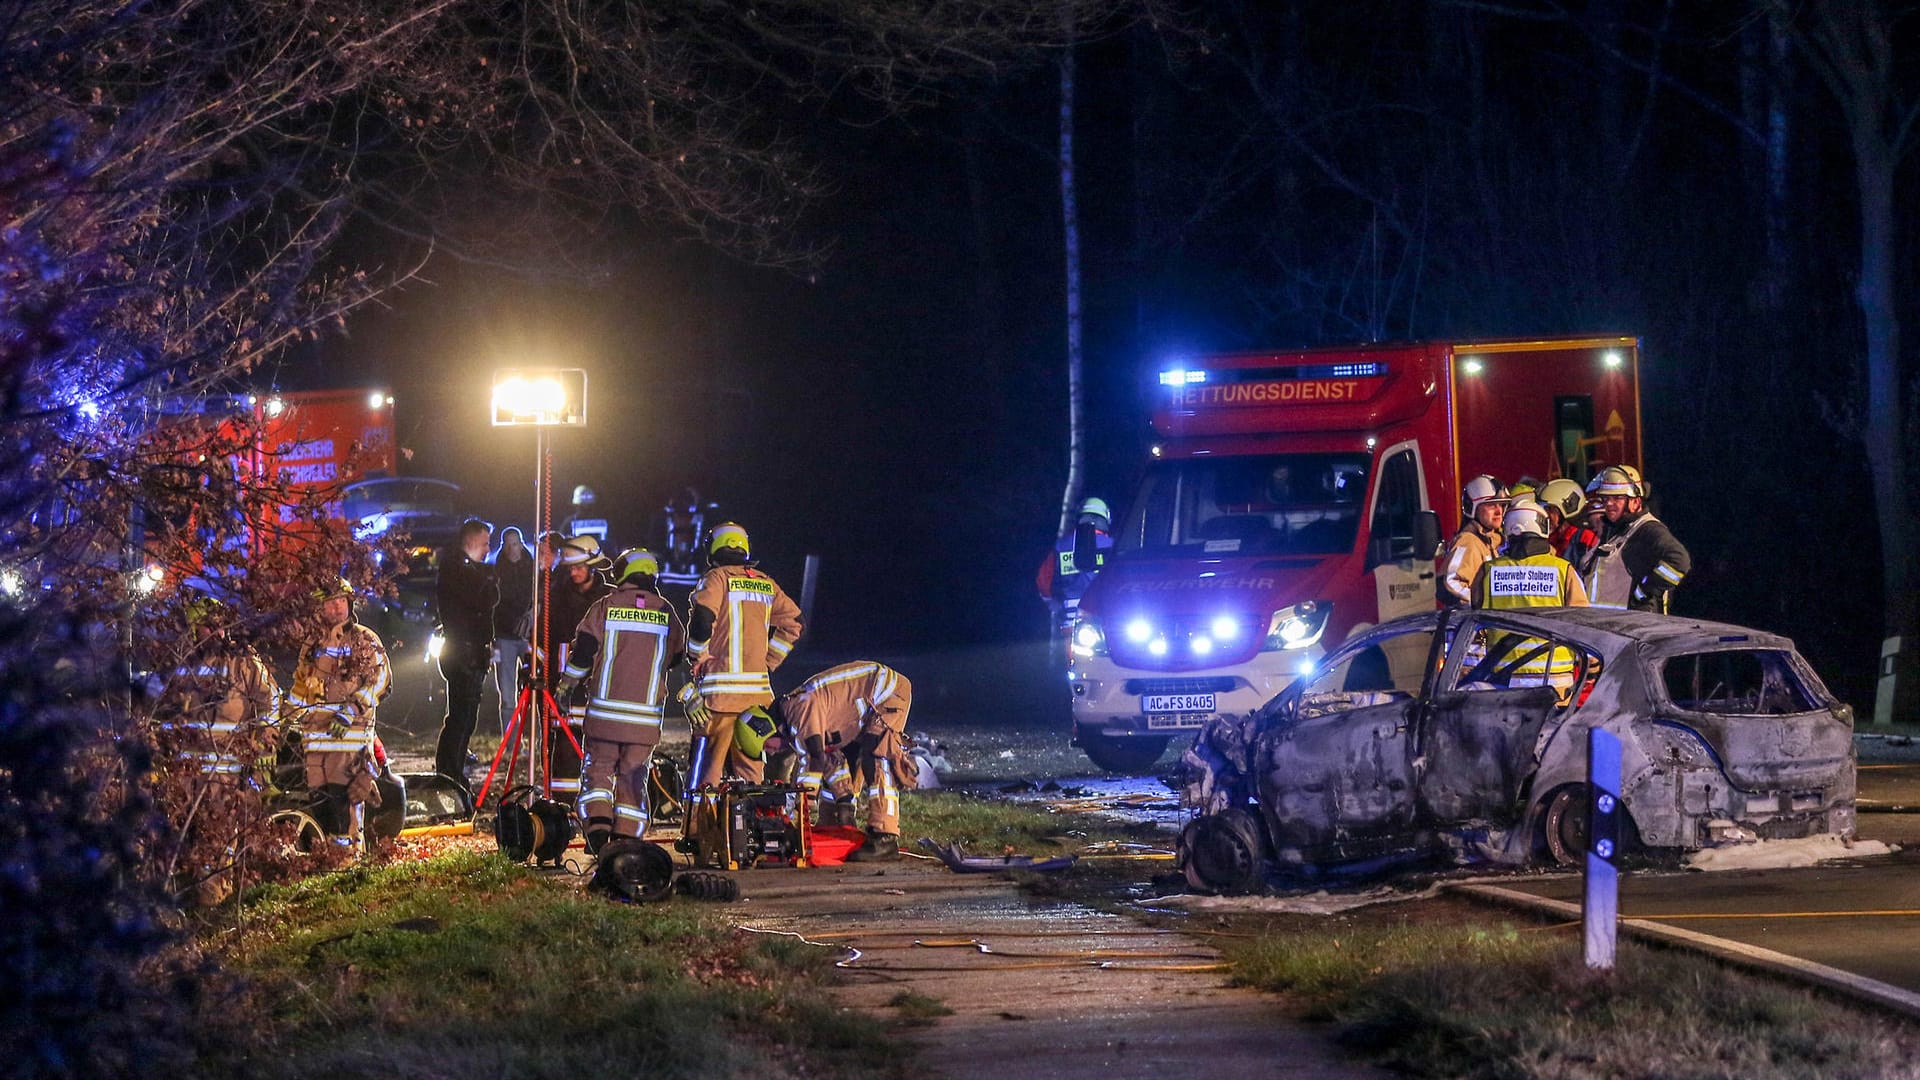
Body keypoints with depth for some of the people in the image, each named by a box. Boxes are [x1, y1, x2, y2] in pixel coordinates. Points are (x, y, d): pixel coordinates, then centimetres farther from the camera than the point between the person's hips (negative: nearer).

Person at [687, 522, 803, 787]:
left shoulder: (717, 578, -2)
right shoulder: (766, 583, 14)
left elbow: (702, 617, -17)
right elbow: (791, 623, 12)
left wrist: (697, 657, -3)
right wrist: (768, 662, 14)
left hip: (721, 688, -5)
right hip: (758, 690, 5)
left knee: (710, 758, -4)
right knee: (750, 763, 10)